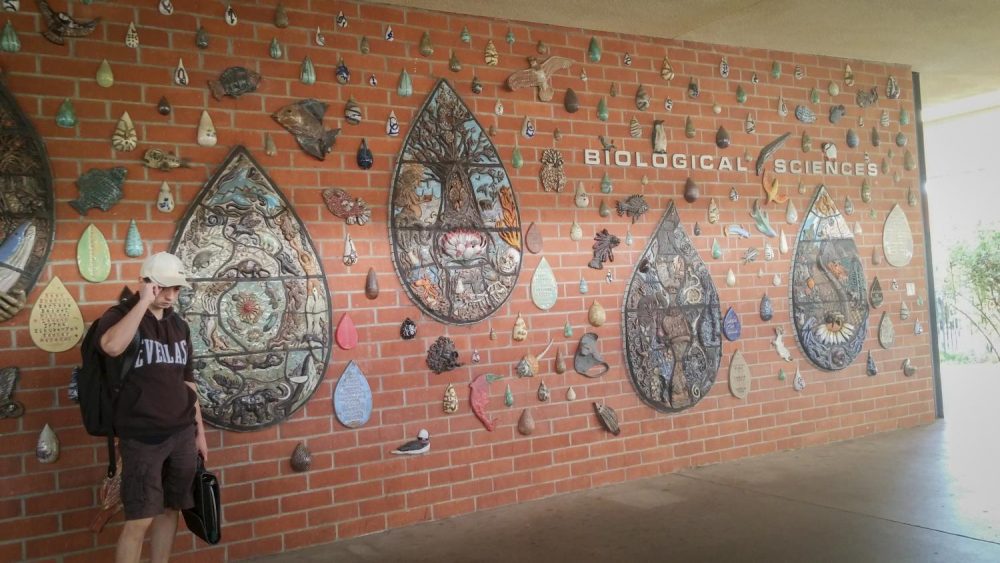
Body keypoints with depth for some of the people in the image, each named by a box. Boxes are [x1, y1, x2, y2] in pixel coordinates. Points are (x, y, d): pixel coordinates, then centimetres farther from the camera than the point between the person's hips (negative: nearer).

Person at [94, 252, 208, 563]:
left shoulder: (179, 325, 11)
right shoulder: (120, 316, -5)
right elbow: (111, 346, -31)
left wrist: (199, 429, 15)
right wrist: (144, 301, -24)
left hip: (182, 433, 6)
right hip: (142, 437, -5)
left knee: (169, 509, 11)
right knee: (140, 519, -5)